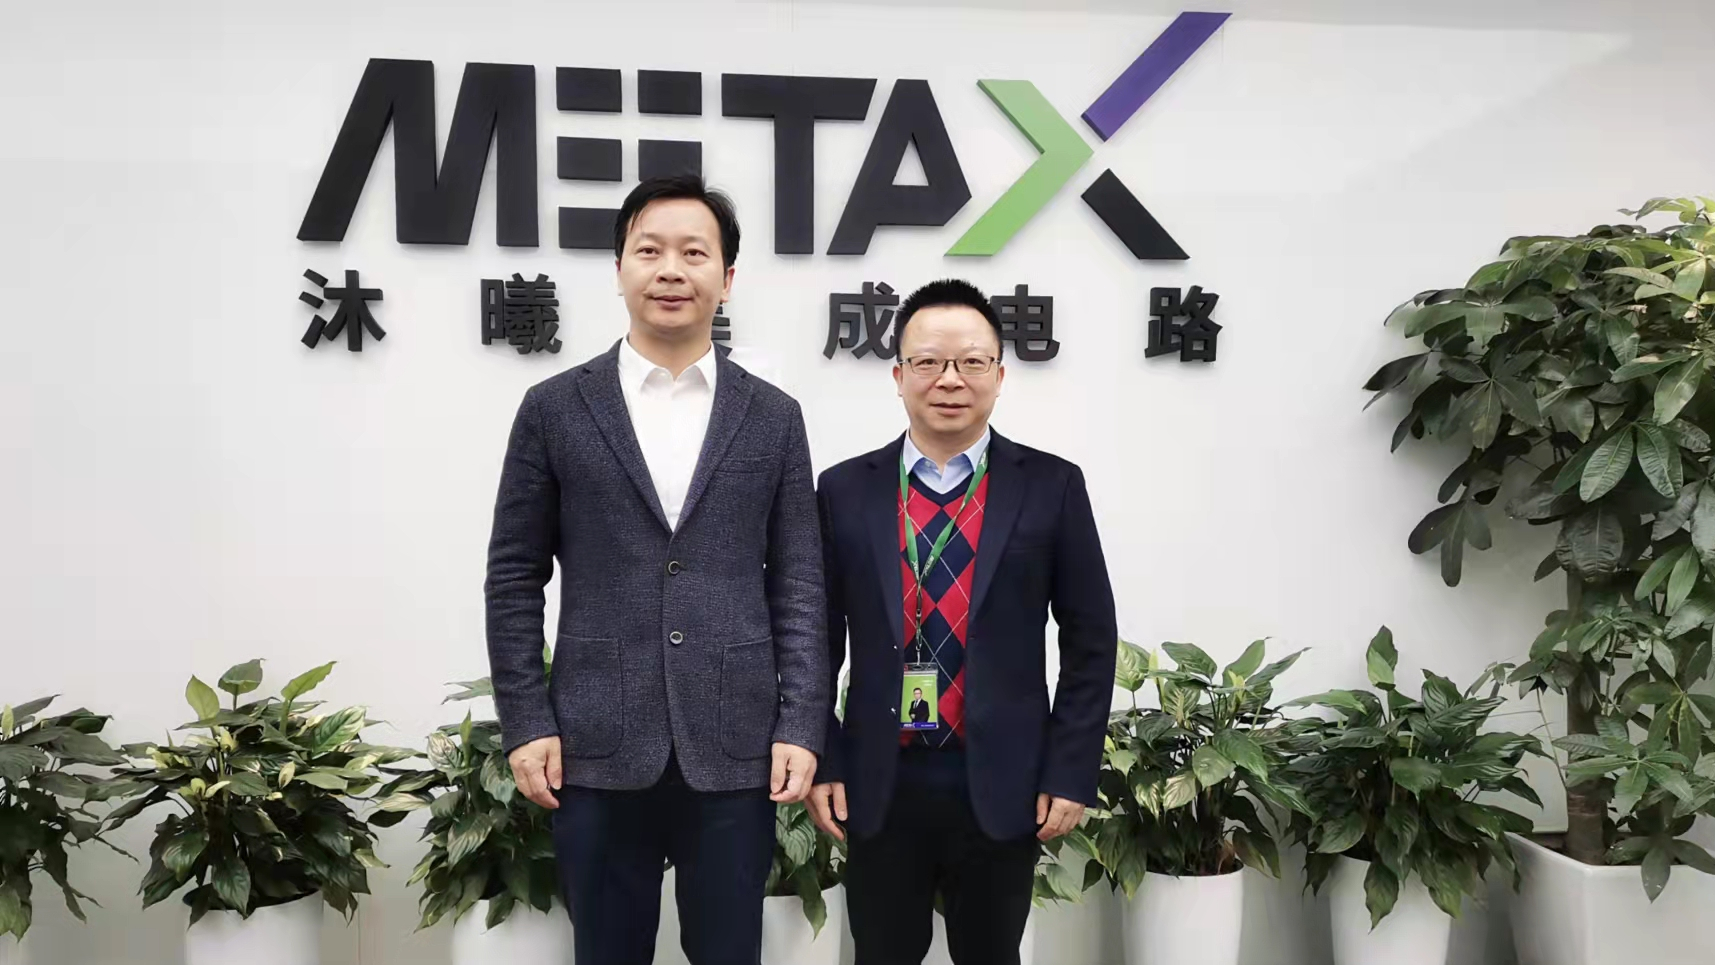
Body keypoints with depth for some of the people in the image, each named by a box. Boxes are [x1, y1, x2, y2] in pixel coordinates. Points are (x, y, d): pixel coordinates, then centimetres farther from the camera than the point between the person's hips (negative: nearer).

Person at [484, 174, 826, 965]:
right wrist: (525, 722, -3)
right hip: (596, 749, 0)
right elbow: (514, 579, 4)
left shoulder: (773, 417, 6)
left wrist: (800, 727, -3)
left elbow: (798, 586, 4)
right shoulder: (555, 409, 3)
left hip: (734, 749, 1)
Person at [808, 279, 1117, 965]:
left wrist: (1071, 773, -4)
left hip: (1002, 782, 0)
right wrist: (824, 762, 0)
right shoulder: (844, 490, 1)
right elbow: (818, 640, 5)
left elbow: (1091, 641, 0)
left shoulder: (1050, 487, -2)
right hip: (879, 782, 1)